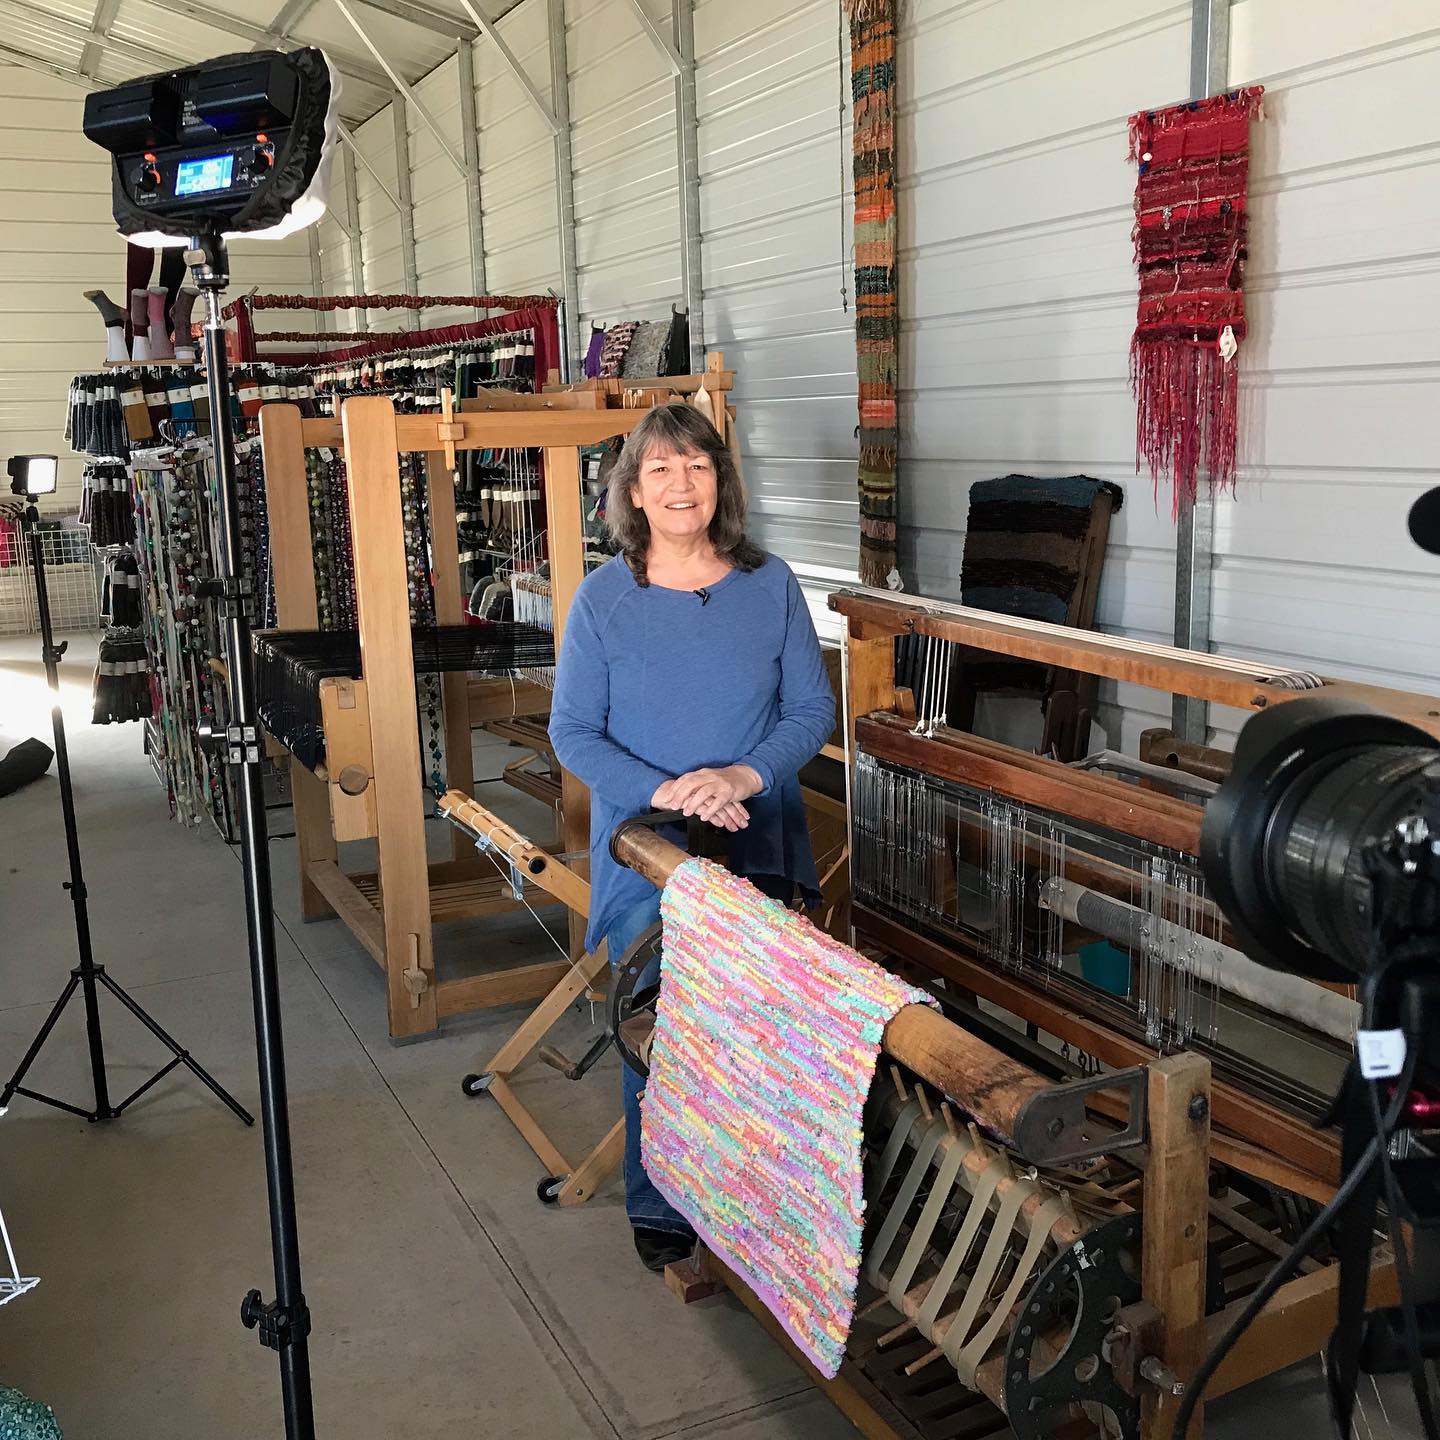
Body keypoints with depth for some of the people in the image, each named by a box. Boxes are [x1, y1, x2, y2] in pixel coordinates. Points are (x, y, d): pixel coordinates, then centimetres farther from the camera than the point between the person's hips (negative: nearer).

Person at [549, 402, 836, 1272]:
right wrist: (664, 792, -19)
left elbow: (813, 709, 0)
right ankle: (658, 1209, 26)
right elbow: (573, 731, -5)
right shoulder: (604, 597, -4)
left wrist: (743, 776, -17)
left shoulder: (770, 585, 0)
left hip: (759, 847, 2)